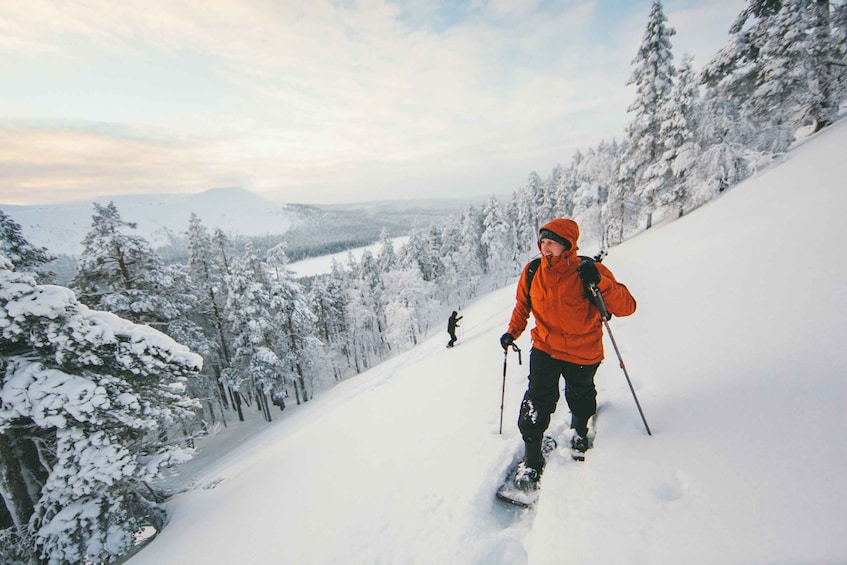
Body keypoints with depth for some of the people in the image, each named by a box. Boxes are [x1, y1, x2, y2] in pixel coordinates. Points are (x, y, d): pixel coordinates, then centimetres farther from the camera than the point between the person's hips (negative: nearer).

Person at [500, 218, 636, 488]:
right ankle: (531, 460, 14)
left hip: (584, 354, 0)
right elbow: (523, 305, 7)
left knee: (581, 399, 22)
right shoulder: (533, 272, -10)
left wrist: (600, 282, -37)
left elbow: (626, 307, -22)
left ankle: (580, 432, 57)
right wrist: (513, 332, -4)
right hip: (545, 349, 1)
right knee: (537, 401, -7)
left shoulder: (590, 271, -19)